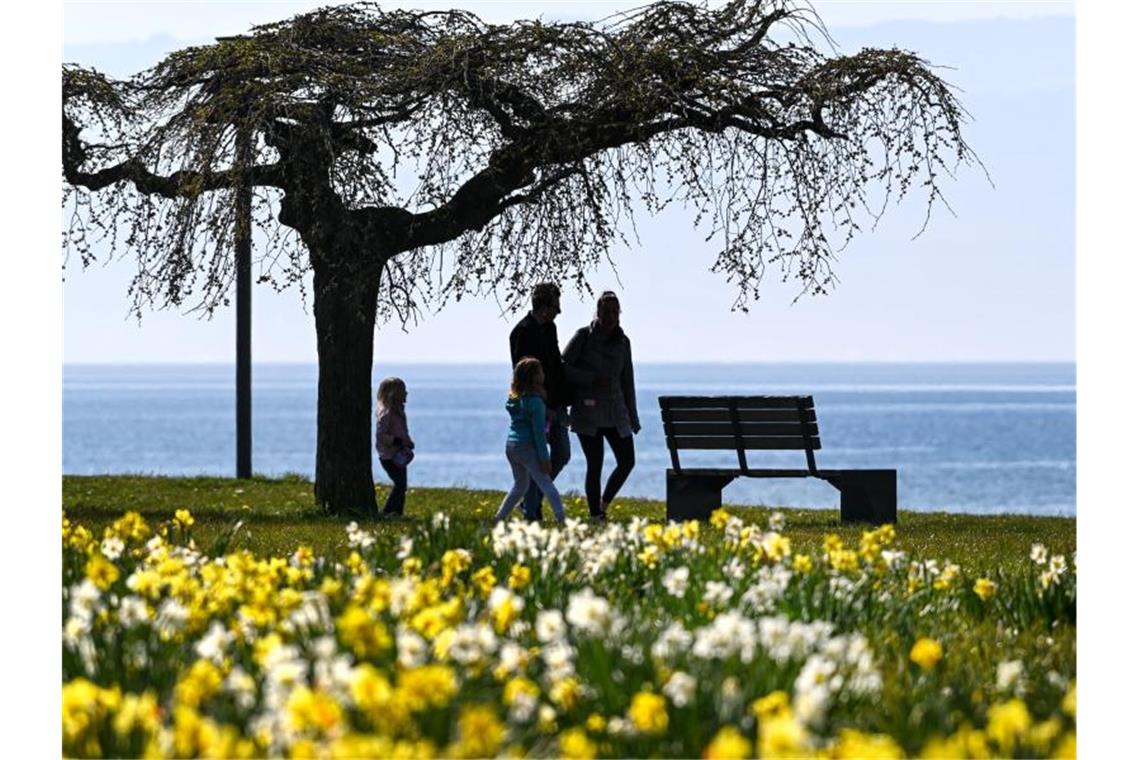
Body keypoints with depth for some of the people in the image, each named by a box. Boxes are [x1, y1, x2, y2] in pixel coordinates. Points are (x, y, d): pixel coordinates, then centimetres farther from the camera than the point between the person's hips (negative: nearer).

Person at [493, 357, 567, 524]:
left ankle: (499, 517, 20)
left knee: (520, 484, 21)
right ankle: (561, 517, -9)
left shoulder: (514, 399, 7)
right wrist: (545, 458, -11)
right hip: (527, 447, -7)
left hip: (511, 444, 7)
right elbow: (539, 432, -15)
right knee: (546, 484, -2)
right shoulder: (535, 401, -16)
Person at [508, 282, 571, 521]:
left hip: (554, 404, 9)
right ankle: (531, 511, 2)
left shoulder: (549, 328, 14)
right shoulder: (523, 332, -13)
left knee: (561, 455, 9)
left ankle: (532, 499, 21)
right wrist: (544, 407, -19)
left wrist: (563, 402, 13)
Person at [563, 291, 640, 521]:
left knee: (627, 461, -2)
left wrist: (633, 418, 15)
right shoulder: (584, 336, -3)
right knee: (594, 465, -5)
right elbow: (564, 369, -7)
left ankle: (604, 503, 20)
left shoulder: (622, 342, 10)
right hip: (588, 412, -4)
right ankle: (595, 516, 3)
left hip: (616, 413, 4)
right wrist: (593, 378, -16)